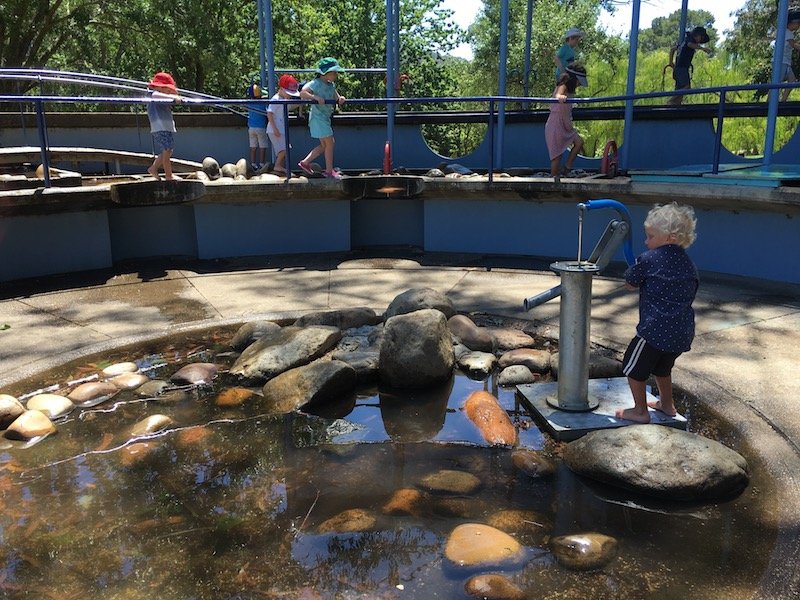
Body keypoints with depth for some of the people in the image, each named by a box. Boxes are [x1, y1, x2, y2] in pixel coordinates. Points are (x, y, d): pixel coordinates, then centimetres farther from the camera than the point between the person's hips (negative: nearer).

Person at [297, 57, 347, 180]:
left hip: (325, 118, 9)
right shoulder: (316, 83, -15)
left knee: (324, 145, 14)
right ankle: (329, 171, 5)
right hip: (318, 117, -9)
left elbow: (336, 97, 7)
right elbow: (302, 93, -24)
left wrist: (340, 99, -16)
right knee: (329, 143, -5)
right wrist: (315, 97, -37)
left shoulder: (331, 84, 11)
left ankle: (305, 162, 22)